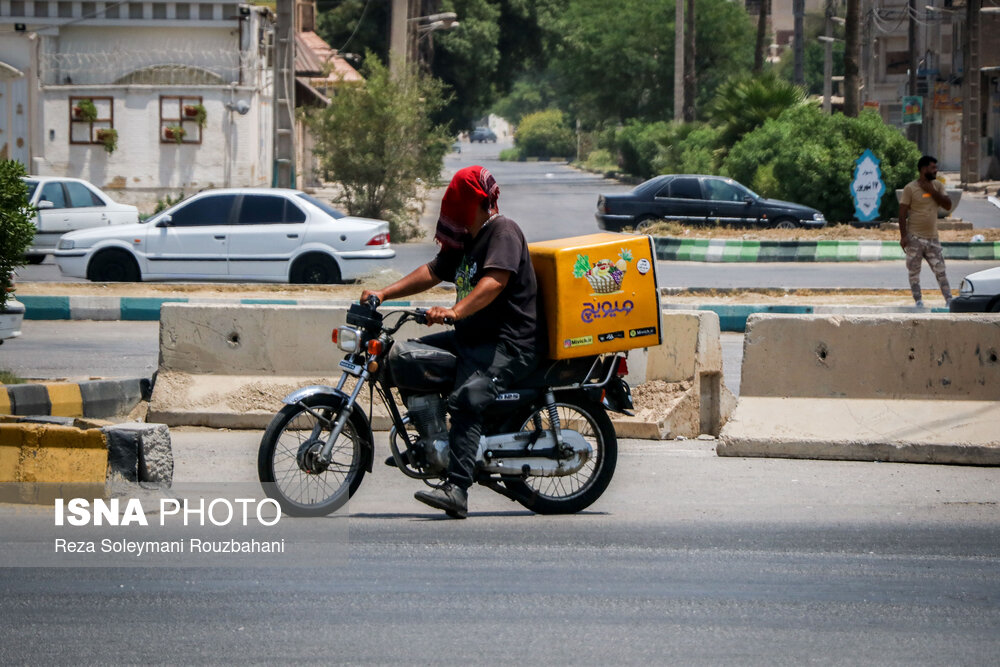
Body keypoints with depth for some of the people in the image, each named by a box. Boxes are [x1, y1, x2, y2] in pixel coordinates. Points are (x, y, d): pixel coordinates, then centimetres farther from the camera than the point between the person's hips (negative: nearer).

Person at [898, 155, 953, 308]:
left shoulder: (937, 185, 8)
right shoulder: (910, 188, -7)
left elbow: (948, 205, 0)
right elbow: (902, 213, -8)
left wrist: (932, 191, -9)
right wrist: (903, 236, -14)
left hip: (932, 238, 4)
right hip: (915, 238, -4)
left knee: (940, 270, 0)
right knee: (914, 271, 1)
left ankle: (949, 300, 0)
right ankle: (918, 301, 8)